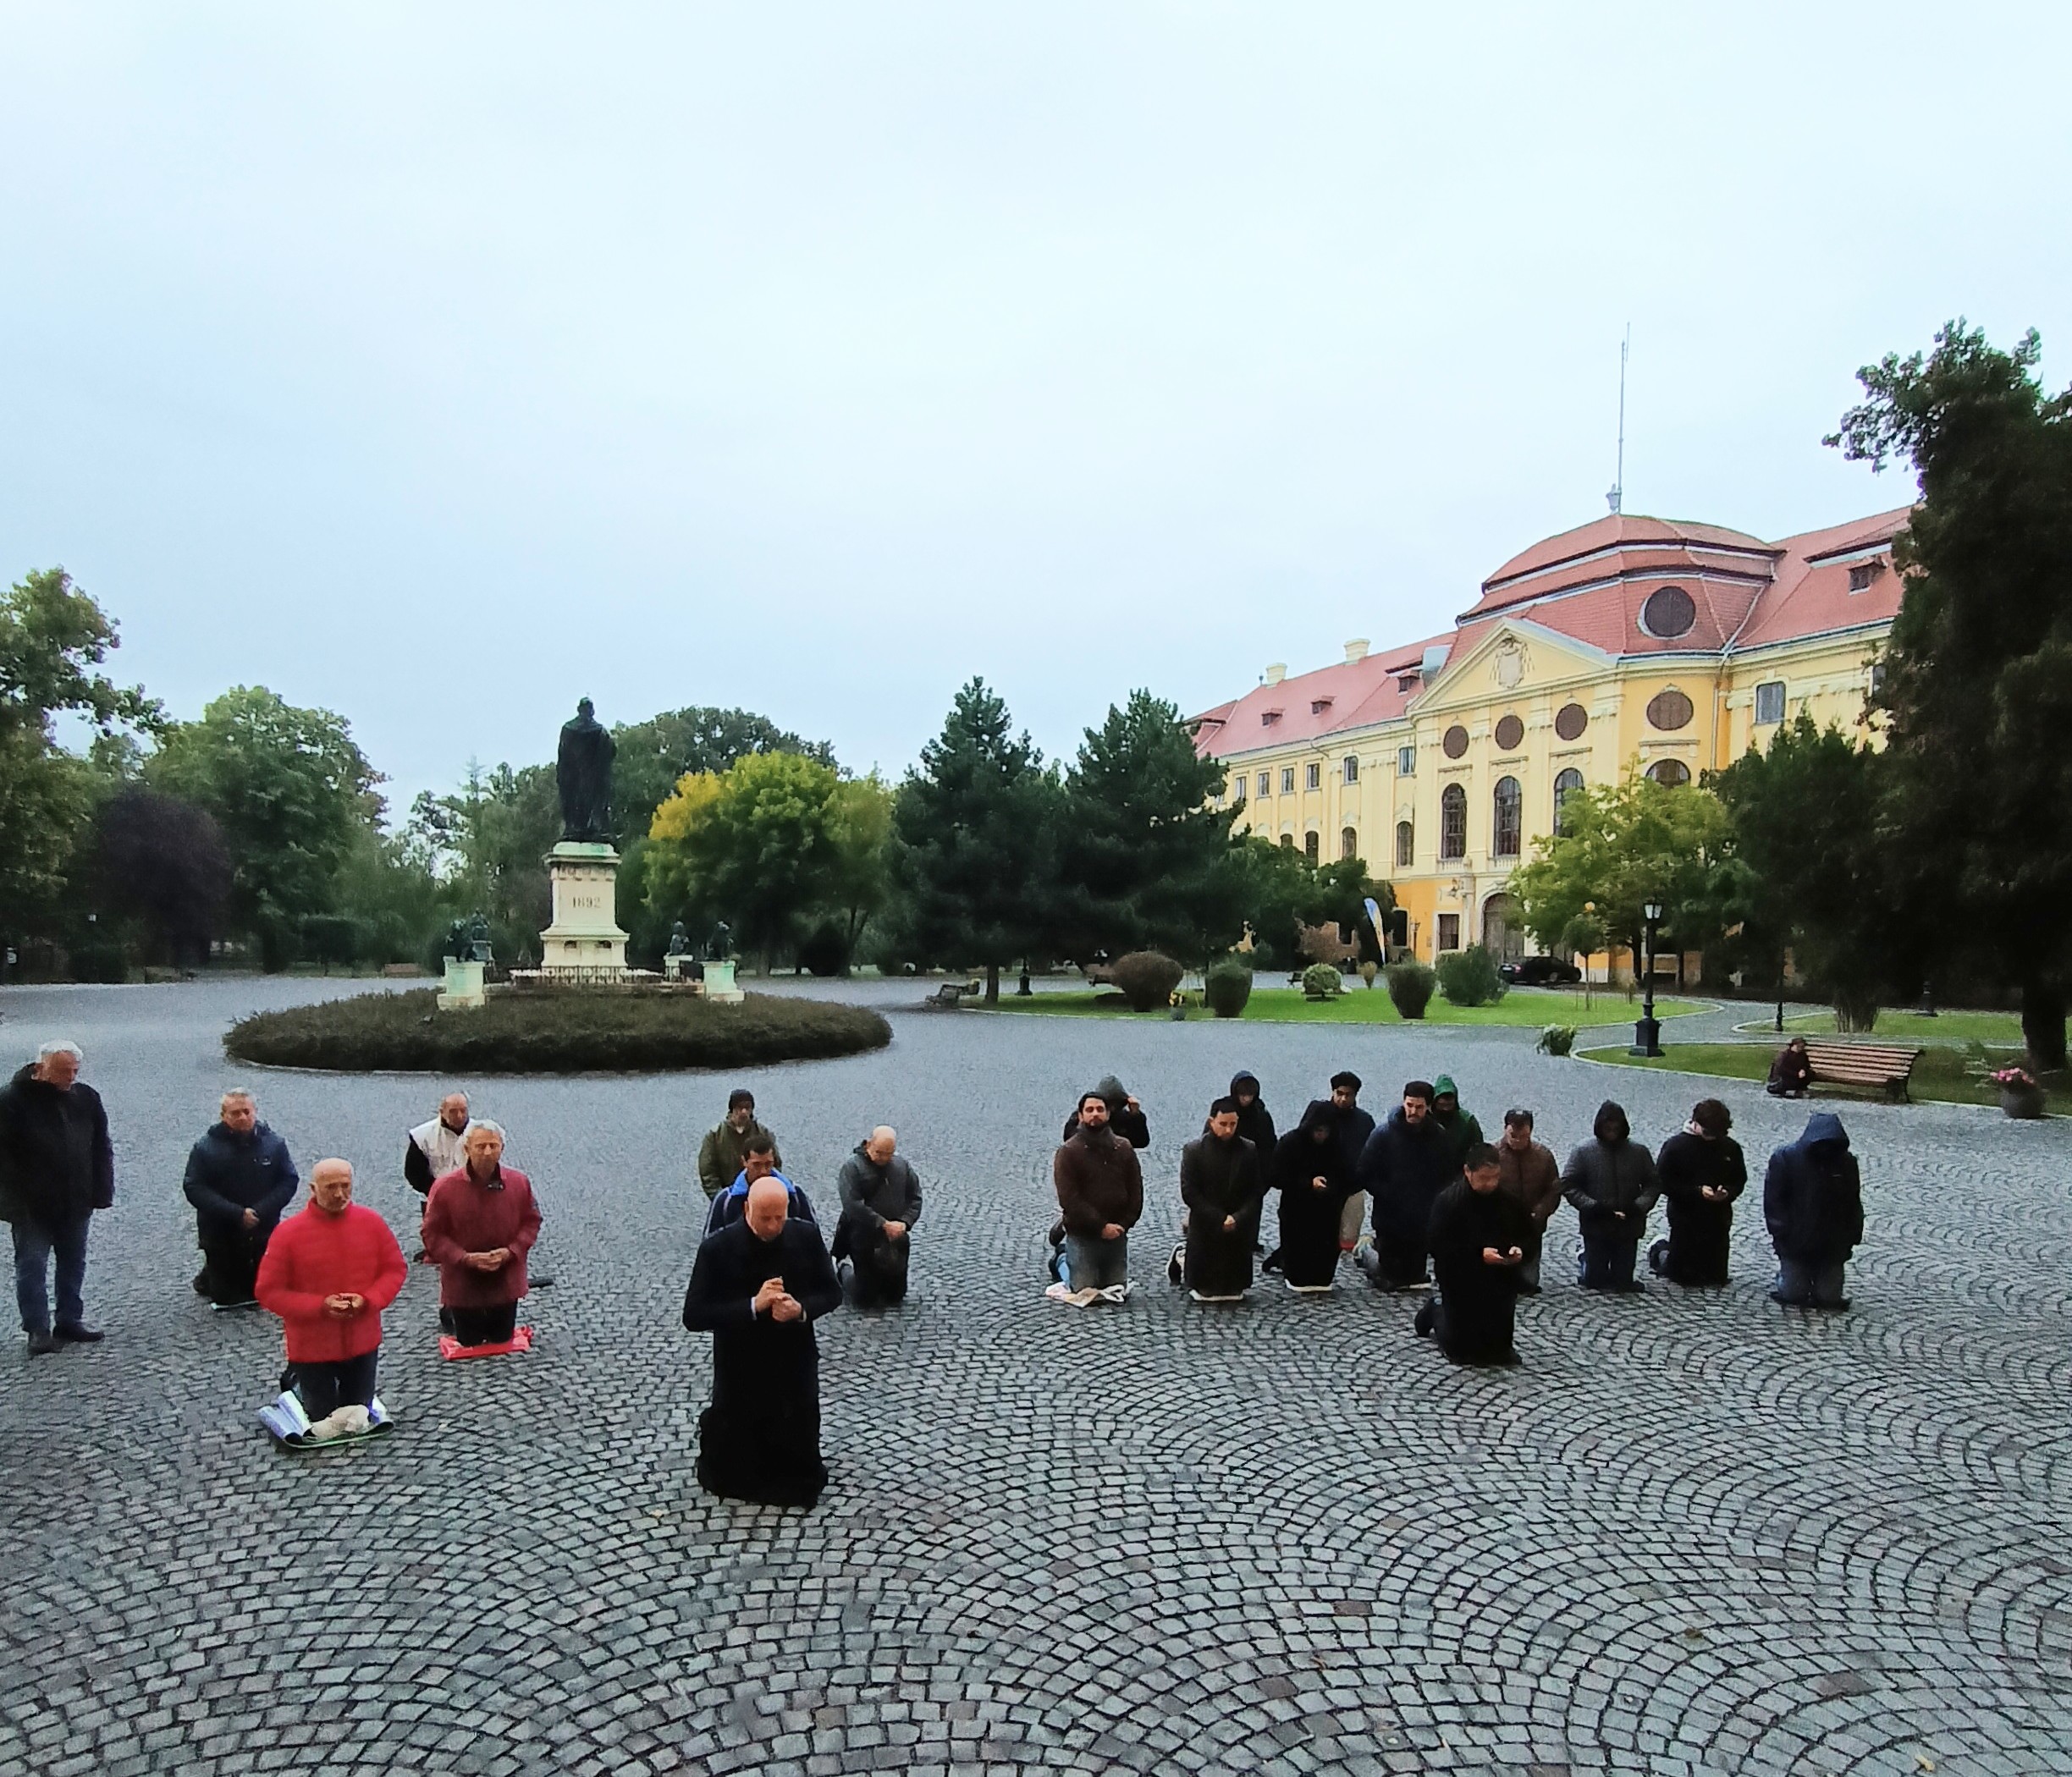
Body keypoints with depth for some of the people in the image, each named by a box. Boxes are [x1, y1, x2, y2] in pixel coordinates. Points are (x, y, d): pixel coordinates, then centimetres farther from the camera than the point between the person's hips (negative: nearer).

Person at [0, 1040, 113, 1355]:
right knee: (32, 1266, 2)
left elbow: (101, 1148, 8)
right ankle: (38, 1330, 11)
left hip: (75, 1203, 5)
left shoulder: (86, 1097, 3)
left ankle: (70, 1321, 24)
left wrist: (101, 1191, 1)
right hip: (32, 1207, -4)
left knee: (74, 1265, 12)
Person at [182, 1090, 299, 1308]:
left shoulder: (274, 1144, -4)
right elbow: (193, 1188, -13)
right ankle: (207, 1278, 41)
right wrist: (236, 1213, -23)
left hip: (262, 1234, 2)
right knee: (225, 1297, 10)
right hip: (220, 1235, -2)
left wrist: (260, 1211, -19)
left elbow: (290, 1181, -4)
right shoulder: (205, 1148, -8)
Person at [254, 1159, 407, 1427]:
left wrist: (368, 1300, -18)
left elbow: (395, 1269, -1)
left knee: (359, 1418, 19)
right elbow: (269, 1292, -12)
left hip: (363, 1343, 3)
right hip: (312, 1348, -3)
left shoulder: (371, 1222, -8)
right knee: (322, 1422, 16)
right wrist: (320, 1306, -23)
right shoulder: (288, 1233, -16)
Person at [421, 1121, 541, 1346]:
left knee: (503, 1344, 18)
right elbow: (432, 1234, -8)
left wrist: (511, 1251, -13)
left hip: (506, 1284, 2)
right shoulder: (445, 1188, -14)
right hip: (463, 1287, -2)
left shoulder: (519, 1182, -7)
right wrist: (465, 1258, -19)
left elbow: (531, 1222, 3)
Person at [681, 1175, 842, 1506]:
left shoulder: (807, 1236, -10)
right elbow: (693, 1316, -19)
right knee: (736, 1474, 17)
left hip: (796, 1365, 2)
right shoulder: (716, 1248, -19)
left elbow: (832, 1293, 0)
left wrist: (802, 1309, -21)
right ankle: (713, 1428, 46)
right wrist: (753, 1306, -30)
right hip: (739, 1371, -2)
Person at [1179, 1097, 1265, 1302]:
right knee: (1204, 1291, 6)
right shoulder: (1193, 1150, -8)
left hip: (1239, 1230, 2)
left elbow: (1257, 1191, 0)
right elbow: (1189, 1193, -11)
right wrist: (1219, 1219, -16)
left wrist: (1237, 1218, -14)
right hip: (1205, 1228, -2)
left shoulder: (1250, 1151, -1)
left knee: (1236, 1290, 7)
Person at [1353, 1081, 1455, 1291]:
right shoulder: (1383, 1135, -11)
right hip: (1390, 1217, -2)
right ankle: (1369, 1254, 36)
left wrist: (1434, 1199, -8)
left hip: (1423, 1220, 3)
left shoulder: (1439, 1137, -3)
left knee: (1415, 1274, 11)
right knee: (1391, 1276, 7)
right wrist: (1386, 1195, -16)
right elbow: (1366, 1175, -8)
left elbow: (1449, 1176, 5)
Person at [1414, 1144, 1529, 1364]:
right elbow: (1438, 1246, -21)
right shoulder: (1448, 1201, -18)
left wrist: (1518, 1249, -12)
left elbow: (1524, 1234, 11)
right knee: (1462, 1351, 8)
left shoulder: (1508, 1199, -2)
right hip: (1462, 1286, -4)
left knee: (1499, 1350, 11)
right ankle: (1436, 1310, 35)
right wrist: (1479, 1253, -29)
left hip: (1500, 1286, 5)